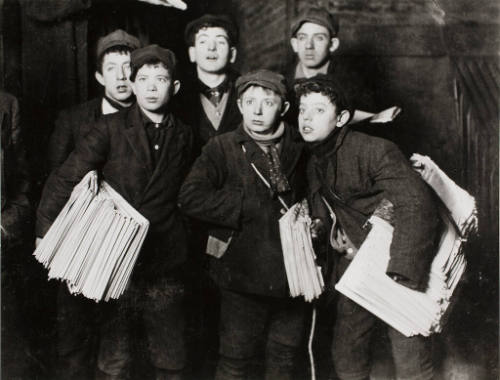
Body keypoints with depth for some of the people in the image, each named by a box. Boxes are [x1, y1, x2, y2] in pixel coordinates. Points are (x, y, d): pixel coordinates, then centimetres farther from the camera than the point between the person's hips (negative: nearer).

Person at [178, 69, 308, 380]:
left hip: (291, 275, 4)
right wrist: (252, 208, -20)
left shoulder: (298, 148, 6)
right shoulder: (222, 148, -6)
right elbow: (191, 197, -20)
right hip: (244, 277, -3)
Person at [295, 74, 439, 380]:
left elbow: (417, 205, -28)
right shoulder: (314, 164, 5)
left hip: (400, 259, -7)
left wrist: (397, 273, -32)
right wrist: (334, 233, -5)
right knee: (346, 351, 13)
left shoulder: (375, 151, -20)